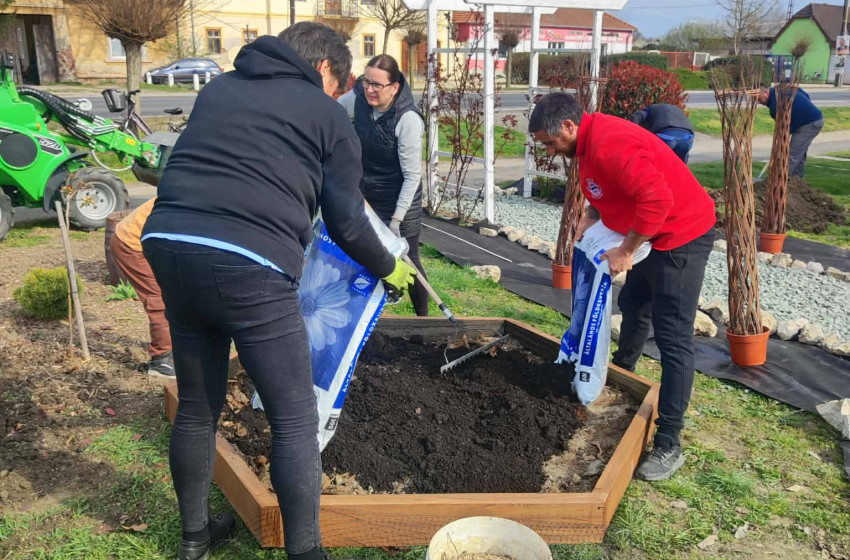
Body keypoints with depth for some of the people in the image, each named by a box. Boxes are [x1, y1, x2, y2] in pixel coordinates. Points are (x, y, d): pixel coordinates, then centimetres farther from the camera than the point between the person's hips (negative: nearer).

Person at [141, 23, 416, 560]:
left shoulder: (218, 88, 23)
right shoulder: (327, 114, 8)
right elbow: (346, 223, 8)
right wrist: (391, 268, 24)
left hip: (169, 241, 7)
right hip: (247, 264, -6)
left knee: (197, 407, 21)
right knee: (296, 420, 7)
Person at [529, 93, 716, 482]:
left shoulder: (609, 144, -27)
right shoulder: (589, 142, 5)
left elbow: (657, 199, -36)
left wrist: (625, 251, -26)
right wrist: (587, 221, 1)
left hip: (681, 236, -10)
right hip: (653, 235, 10)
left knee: (672, 337, -9)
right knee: (633, 306, 27)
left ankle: (668, 444, -5)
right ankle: (621, 372, 52)